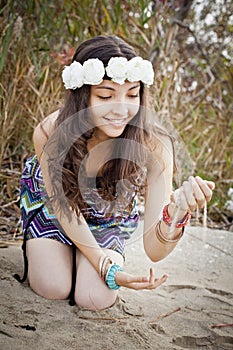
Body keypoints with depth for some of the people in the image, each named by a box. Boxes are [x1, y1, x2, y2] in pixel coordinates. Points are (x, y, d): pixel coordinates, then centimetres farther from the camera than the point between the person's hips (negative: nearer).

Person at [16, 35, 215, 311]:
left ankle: (76, 251, 18)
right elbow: (64, 205, -19)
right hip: (51, 202, 0)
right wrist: (104, 266, -28)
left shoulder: (154, 146, -35)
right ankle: (36, 247, 19)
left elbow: (154, 250, -36)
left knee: (97, 298, -17)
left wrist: (175, 215, -59)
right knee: (54, 287, -17)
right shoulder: (49, 134, -35)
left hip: (109, 219, 0)